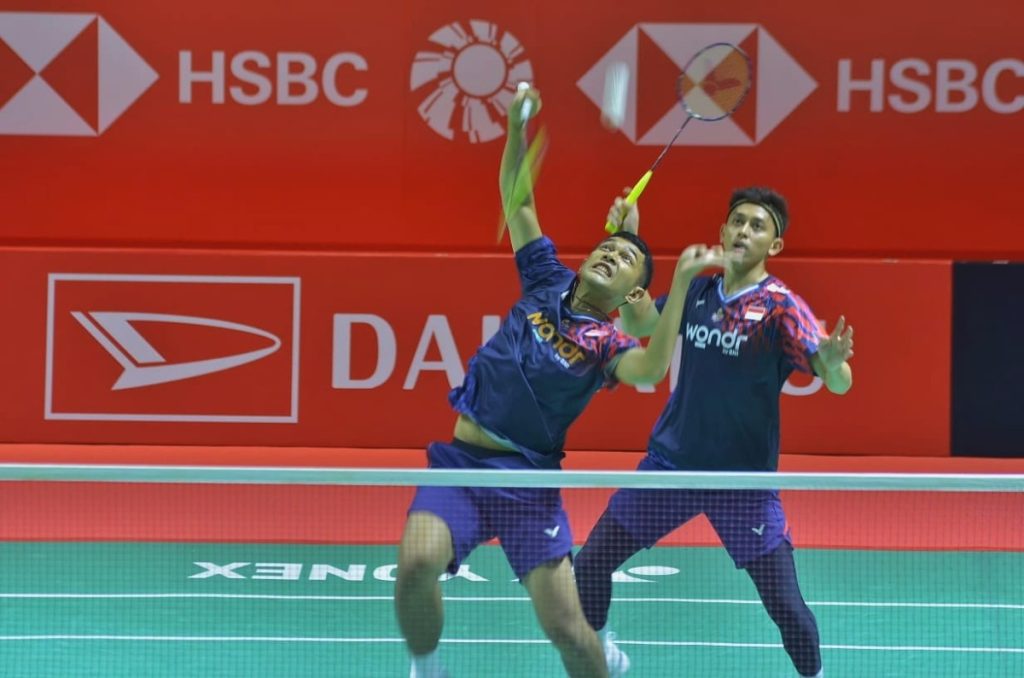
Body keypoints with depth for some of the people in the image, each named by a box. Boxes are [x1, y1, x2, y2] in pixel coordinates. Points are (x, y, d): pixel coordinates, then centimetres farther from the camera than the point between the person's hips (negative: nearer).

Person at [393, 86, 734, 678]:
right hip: (461, 462, 2)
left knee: (567, 626, -10)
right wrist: (517, 125, -4)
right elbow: (517, 200, 12)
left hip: (529, 480, -2)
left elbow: (650, 370, -26)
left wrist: (682, 282, -32)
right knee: (417, 563, -26)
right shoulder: (549, 280, 10)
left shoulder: (609, 344, -1)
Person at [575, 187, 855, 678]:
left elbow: (839, 383, -22)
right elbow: (636, 323, 14)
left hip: (744, 477, -4)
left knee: (784, 604, -8)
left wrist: (832, 362, -46)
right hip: (671, 462, 4)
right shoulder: (698, 290, 1)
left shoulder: (781, 307, -14)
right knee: (590, 564, 5)